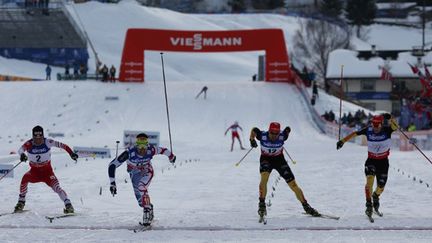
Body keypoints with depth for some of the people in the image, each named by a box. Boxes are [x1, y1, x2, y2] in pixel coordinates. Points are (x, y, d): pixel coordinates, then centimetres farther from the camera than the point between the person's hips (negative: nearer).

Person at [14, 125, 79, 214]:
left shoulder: (47, 142, -14)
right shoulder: (29, 144, -14)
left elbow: (62, 145, -13)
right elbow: (20, 150, -31)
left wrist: (71, 153, -28)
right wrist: (22, 154, -55)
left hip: (47, 171, -2)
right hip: (34, 171, 2)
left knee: (56, 187, -23)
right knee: (25, 178, -23)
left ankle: (68, 205, -23)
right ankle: (21, 202, -6)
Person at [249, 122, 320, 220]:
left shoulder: (282, 136, -26)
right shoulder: (262, 135, -25)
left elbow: (288, 129, -4)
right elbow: (254, 130, -4)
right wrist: (252, 140, -13)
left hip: (279, 159, 1)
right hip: (266, 159, -1)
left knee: (293, 184, -5)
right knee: (264, 176, -32)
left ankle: (306, 206, 8)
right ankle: (262, 205, -22)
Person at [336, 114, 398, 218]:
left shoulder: (387, 130, -20)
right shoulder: (368, 130, -16)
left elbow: (395, 127, -39)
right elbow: (355, 134, -6)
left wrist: (390, 119, -58)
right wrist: (342, 141, -12)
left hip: (383, 161, 1)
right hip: (371, 160, -1)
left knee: (381, 187, 10)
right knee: (370, 179, -26)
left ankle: (376, 196, 45)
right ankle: (369, 205, -28)